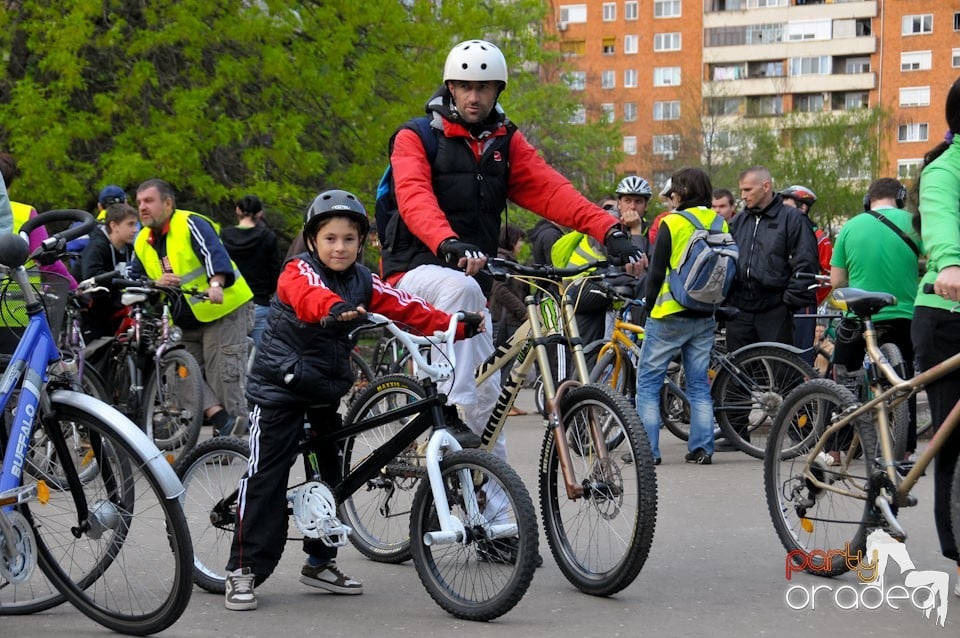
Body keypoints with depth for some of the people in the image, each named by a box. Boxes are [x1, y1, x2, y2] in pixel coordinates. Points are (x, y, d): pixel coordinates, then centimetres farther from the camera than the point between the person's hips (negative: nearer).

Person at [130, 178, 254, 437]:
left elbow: (215, 254, -27)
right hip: (186, 323, 8)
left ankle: (237, 424, -3)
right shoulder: (142, 243, 10)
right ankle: (219, 417, -16)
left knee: (224, 374, -10)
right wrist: (157, 283, -14)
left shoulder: (191, 224, -13)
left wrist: (216, 285, -46)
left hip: (224, 310, -8)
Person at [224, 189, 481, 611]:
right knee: (267, 474, -9)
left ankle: (320, 562, 22)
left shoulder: (363, 282, 3)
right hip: (279, 385, -6)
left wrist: (456, 325, -17)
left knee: (333, 472, 9)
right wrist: (335, 308, -60)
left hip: (326, 387, 6)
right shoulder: (298, 272, -14)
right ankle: (243, 569, -6)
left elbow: (406, 308, -5)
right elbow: (309, 296, -38)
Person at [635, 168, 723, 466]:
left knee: (648, 382, 2)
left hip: (670, 315, -5)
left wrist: (649, 306, 2)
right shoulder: (721, 224, 5)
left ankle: (647, 449, -3)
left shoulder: (672, 223, -11)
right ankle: (702, 448, 7)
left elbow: (657, 271, -10)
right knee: (699, 384, 12)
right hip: (705, 317, 5)